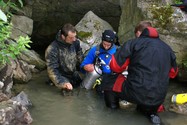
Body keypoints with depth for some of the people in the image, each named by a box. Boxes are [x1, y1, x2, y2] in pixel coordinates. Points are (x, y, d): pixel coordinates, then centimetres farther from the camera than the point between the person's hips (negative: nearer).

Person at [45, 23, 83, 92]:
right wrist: (63, 83, -35)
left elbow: (81, 59, 7)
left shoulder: (75, 42, -9)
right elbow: (52, 70, -25)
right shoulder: (52, 49, -25)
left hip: (74, 75, 5)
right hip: (62, 77, -5)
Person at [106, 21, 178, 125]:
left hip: (135, 93, -3)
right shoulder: (167, 48, 12)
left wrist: (126, 68, 21)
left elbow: (115, 65, -2)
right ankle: (151, 112, 17)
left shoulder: (133, 43, -1)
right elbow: (173, 73, 26)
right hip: (158, 99, 3)